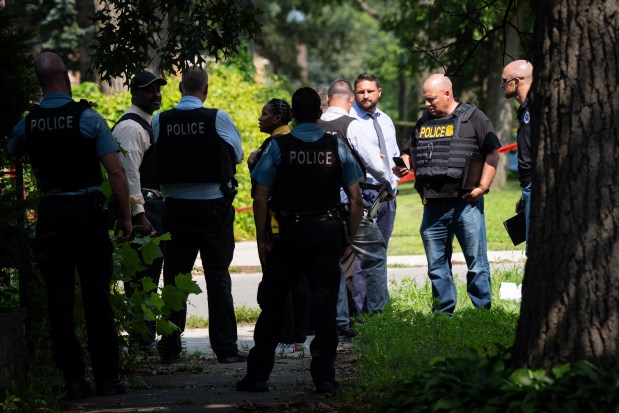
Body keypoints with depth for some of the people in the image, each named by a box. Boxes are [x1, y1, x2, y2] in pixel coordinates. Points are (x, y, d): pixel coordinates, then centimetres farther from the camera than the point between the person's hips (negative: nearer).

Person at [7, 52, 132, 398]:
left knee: (59, 298, 4)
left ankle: (74, 379, 3)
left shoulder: (27, 125, 1)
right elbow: (116, 171, -10)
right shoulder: (89, 118, -7)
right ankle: (108, 376, 4)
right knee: (97, 295, 2)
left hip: (49, 214, 2)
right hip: (87, 210, -2)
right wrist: (126, 215, -4)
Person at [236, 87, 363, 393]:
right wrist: (351, 237, 9)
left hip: (290, 233, -2)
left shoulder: (278, 146, -5)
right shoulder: (337, 147, 1)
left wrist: (262, 238, 0)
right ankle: (324, 376, 5)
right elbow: (355, 199, 0)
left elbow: (260, 198, -8)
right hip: (328, 231, 2)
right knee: (325, 305, 6)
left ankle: (258, 375, 10)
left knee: (272, 304, 8)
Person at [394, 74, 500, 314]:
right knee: (437, 266, 8)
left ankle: (483, 311, 3)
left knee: (476, 263, -2)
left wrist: (482, 186, -11)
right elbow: (411, 153, 25)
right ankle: (443, 313, 16)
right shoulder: (423, 123, 17)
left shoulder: (472, 118, 0)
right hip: (433, 207, 6)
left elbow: (492, 152, -3)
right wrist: (403, 165, 2)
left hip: (466, 203, -5)